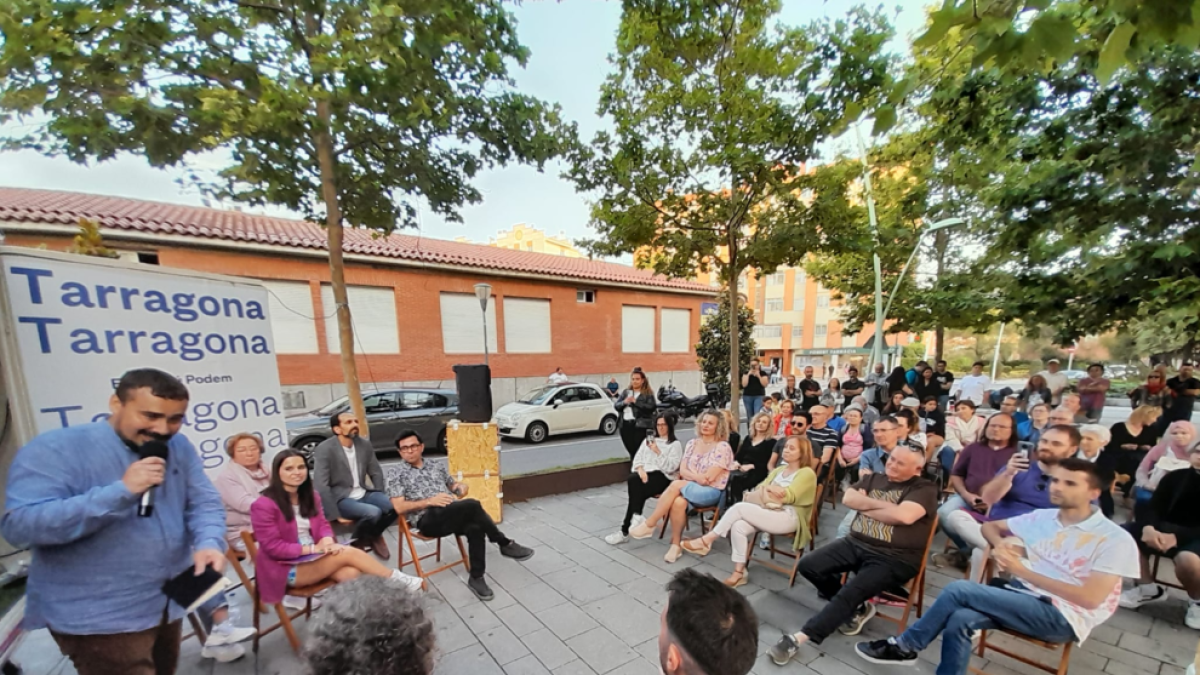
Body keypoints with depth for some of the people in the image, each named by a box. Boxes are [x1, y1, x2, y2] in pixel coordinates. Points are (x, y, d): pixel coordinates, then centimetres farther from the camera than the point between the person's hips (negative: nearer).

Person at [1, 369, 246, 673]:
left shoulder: (179, 447, -3)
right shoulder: (55, 449, -17)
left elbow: (205, 503, -3)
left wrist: (210, 543, -22)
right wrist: (122, 491, -32)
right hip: (97, 618, -5)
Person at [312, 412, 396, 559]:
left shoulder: (365, 444, 3)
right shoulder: (324, 449, -14)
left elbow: (376, 472, 12)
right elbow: (321, 485, -18)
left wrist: (382, 498, 2)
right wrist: (336, 515, -19)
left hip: (363, 494, 6)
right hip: (341, 499, -5)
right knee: (373, 513, -31)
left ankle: (373, 535, 12)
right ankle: (356, 542, 0)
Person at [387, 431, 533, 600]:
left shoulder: (437, 466, 22)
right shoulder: (397, 475, 9)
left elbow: (454, 485, 28)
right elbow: (399, 507, -2)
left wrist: (462, 487, 2)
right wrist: (429, 501, -16)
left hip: (454, 515, 5)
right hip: (427, 519, -5)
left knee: (475, 528, -30)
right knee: (472, 505, -31)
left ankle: (476, 578, -14)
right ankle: (505, 544, -16)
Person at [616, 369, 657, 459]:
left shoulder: (648, 394, 1)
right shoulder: (625, 392, 16)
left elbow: (651, 408, -13)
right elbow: (616, 406, 12)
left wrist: (636, 402, -17)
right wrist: (624, 402, -9)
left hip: (641, 426, -4)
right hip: (625, 425, 5)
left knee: (639, 452, -8)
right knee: (631, 450, 7)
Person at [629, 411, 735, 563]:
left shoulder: (723, 447, -7)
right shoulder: (692, 443, 11)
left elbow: (709, 478, -13)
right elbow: (682, 471, 4)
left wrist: (691, 476, -3)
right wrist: (697, 477, -14)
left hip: (711, 491, -4)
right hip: (690, 487, 4)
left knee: (676, 484, -31)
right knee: (678, 502, -33)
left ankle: (649, 524, -20)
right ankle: (676, 545, -15)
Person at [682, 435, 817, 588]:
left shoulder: (807, 473, 0)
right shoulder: (779, 469, 22)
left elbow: (789, 496, -13)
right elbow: (759, 489, 13)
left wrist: (768, 488, 0)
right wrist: (771, 489, -8)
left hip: (789, 518, -6)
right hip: (769, 513, 7)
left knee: (740, 507, -24)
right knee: (739, 526, -23)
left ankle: (706, 541, -13)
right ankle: (739, 573, -12)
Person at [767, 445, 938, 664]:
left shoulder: (924, 489, -3)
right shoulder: (874, 478, 14)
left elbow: (903, 515, -22)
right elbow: (848, 498, 1)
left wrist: (865, 506, -8)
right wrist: (882, 504, -10)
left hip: (893, 558, -6)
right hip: (855, 543, 6)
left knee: (849, 593, -24)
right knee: (808, 565, -7)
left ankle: (799, 638, -17)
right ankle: (857, 607, 13)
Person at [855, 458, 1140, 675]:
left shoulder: (1115, 539, -8)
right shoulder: (1041, 517, 10)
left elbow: (1090, 598, -16)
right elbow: (990, 526, 23)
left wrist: (1021, 570, -17)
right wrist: (1000, 545, 1)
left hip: (1063, 617, -5)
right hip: (1020, 595, 5)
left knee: (959, 590, -25)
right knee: (960, 620, -26)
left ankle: (905, 646, -9)